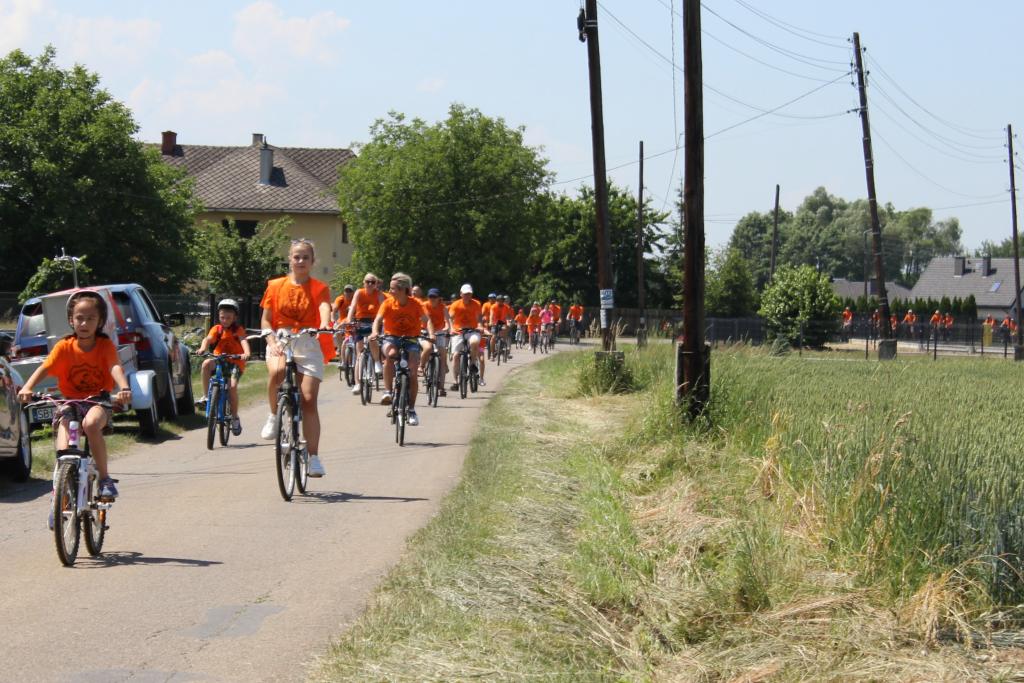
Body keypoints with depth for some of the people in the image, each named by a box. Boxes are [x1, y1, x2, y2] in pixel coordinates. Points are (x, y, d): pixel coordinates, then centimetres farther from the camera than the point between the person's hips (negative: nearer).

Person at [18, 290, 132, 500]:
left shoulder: (105, 345, -7)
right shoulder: (64, 346, -4)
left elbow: (115, 367, -24)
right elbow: (44, 368, -15)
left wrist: (124, 388, -45)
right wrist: (27, 388, -34)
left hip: (98, 402, -2)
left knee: (90, 424, -36)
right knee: (64, 452, -19)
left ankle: (104, 477, -21)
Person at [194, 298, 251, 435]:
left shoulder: (238, 330, -1)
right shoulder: (217, 329, 4)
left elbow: (244, 341, -20)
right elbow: (208, 339, -14)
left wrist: (246, 353, -42)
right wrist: (203, 348, -38)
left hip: (235, 362, -2)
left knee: (232, 386, -24)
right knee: (206, 364, -31)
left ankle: (235, 418, -7)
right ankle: (205, 396, -22)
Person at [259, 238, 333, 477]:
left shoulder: (320, 288, 4)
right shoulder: (275, 286, 7)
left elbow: (325, 309, -16)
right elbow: (266, 320, 6)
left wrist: (325, 325, -39)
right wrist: (271, 341, -13)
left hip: (308, 345, 0)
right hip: (281, 342, 0)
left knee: (309, 400, -8)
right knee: (276, 371, -35)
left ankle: (313, 457, -2)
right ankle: (274, 416, -9)